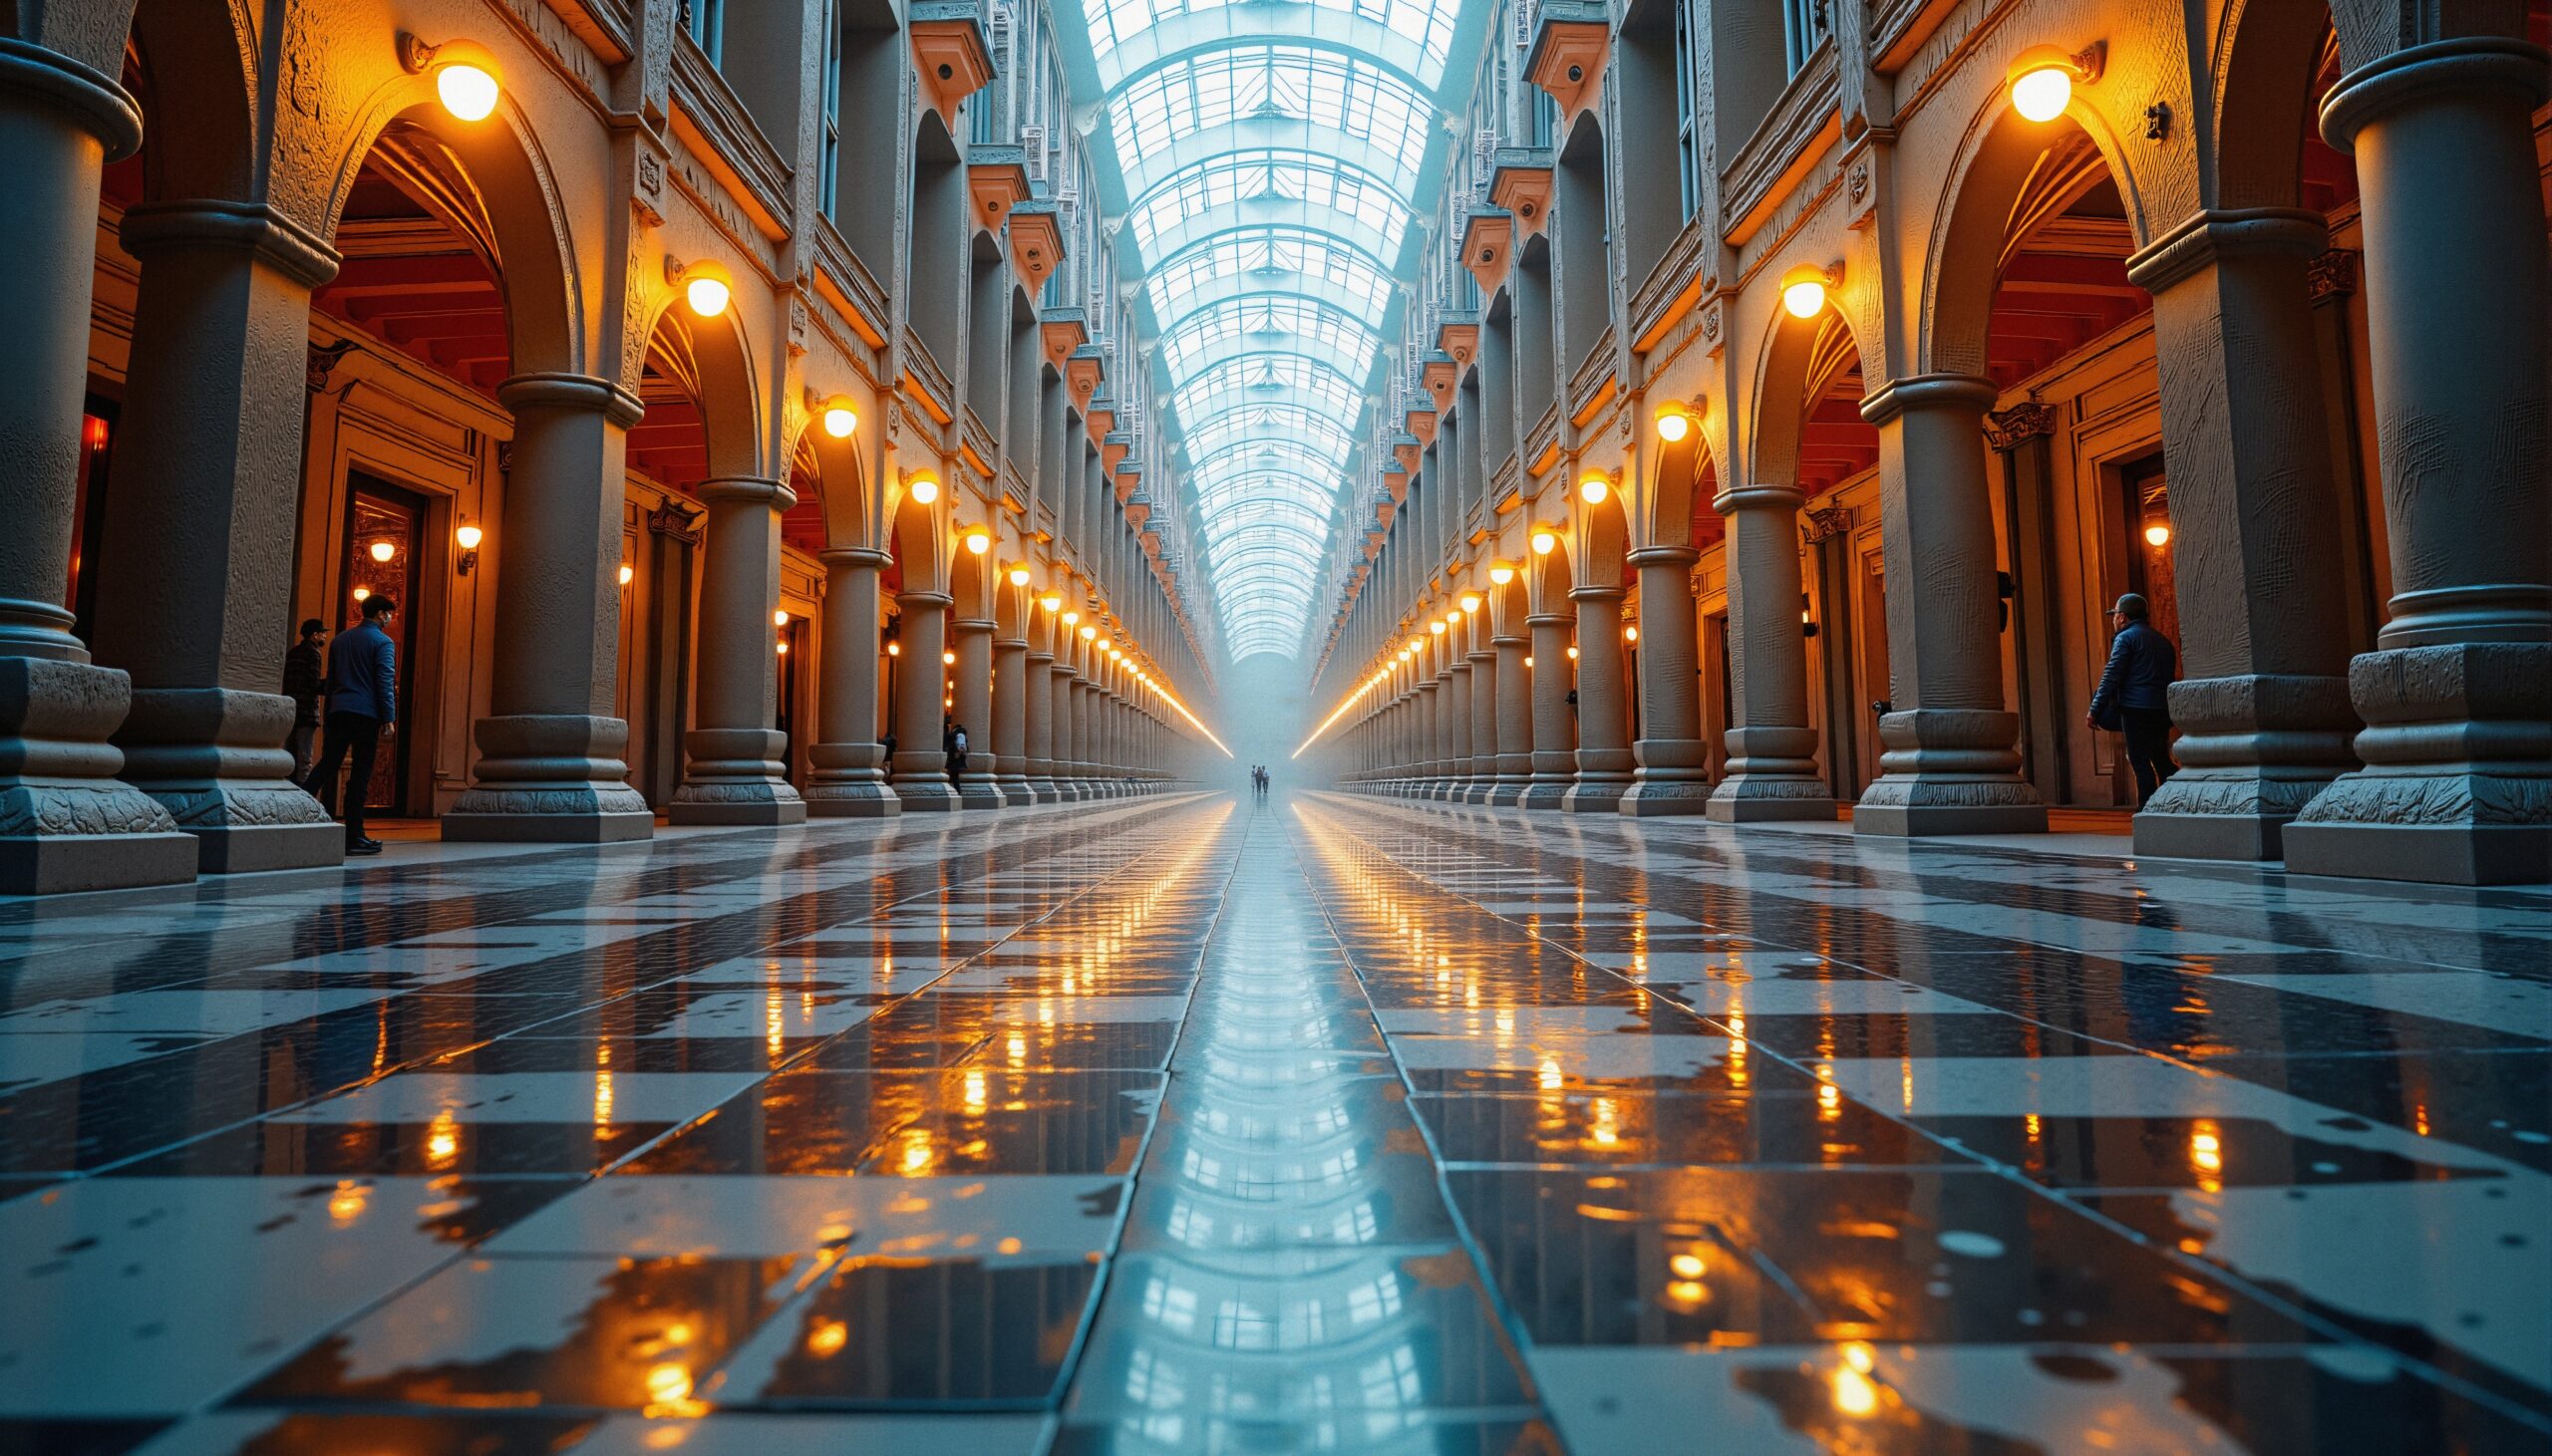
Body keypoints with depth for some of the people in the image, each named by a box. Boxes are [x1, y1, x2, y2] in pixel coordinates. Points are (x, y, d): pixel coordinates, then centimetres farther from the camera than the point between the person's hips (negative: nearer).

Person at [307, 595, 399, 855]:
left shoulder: (340, 639, 17)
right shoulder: (383, 642, -4)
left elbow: (330, 680, 19)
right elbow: (385, 683, -11)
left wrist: (330, 714, 23)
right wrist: (389, 719, -10)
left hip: (338, 712, 6)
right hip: (367, 714, -6)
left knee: (326, 766, 9)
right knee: (360, 775, -2)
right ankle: (354, 837, 1)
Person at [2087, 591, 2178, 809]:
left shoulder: (2126, 637, -3)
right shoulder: (2164, 641, 20)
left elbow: (2111, 677, -10)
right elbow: (2169, 678, 21)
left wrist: (2094, 711, -10)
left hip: (2136, 709, -7)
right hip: (2163, 710, 7)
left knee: (2141, 763, -5)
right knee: (2161, 761, 14)